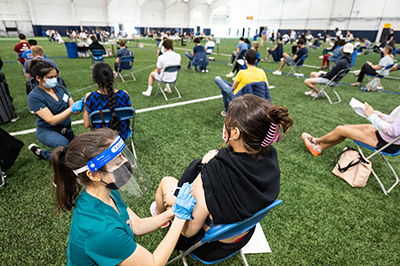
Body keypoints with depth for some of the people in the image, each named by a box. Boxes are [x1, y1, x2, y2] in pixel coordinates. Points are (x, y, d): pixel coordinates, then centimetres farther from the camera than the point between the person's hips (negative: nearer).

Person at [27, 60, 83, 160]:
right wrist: (71, 109, -34)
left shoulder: (60, 87, -1)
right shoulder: (34, 97, -16)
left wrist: (80, 105, -24)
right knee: (63, 143, -35)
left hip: (66, 129, 6)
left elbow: (74, 111, -1)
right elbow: (52, 120, -24)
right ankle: (38, 151, -3)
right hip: (47, 131, -5)